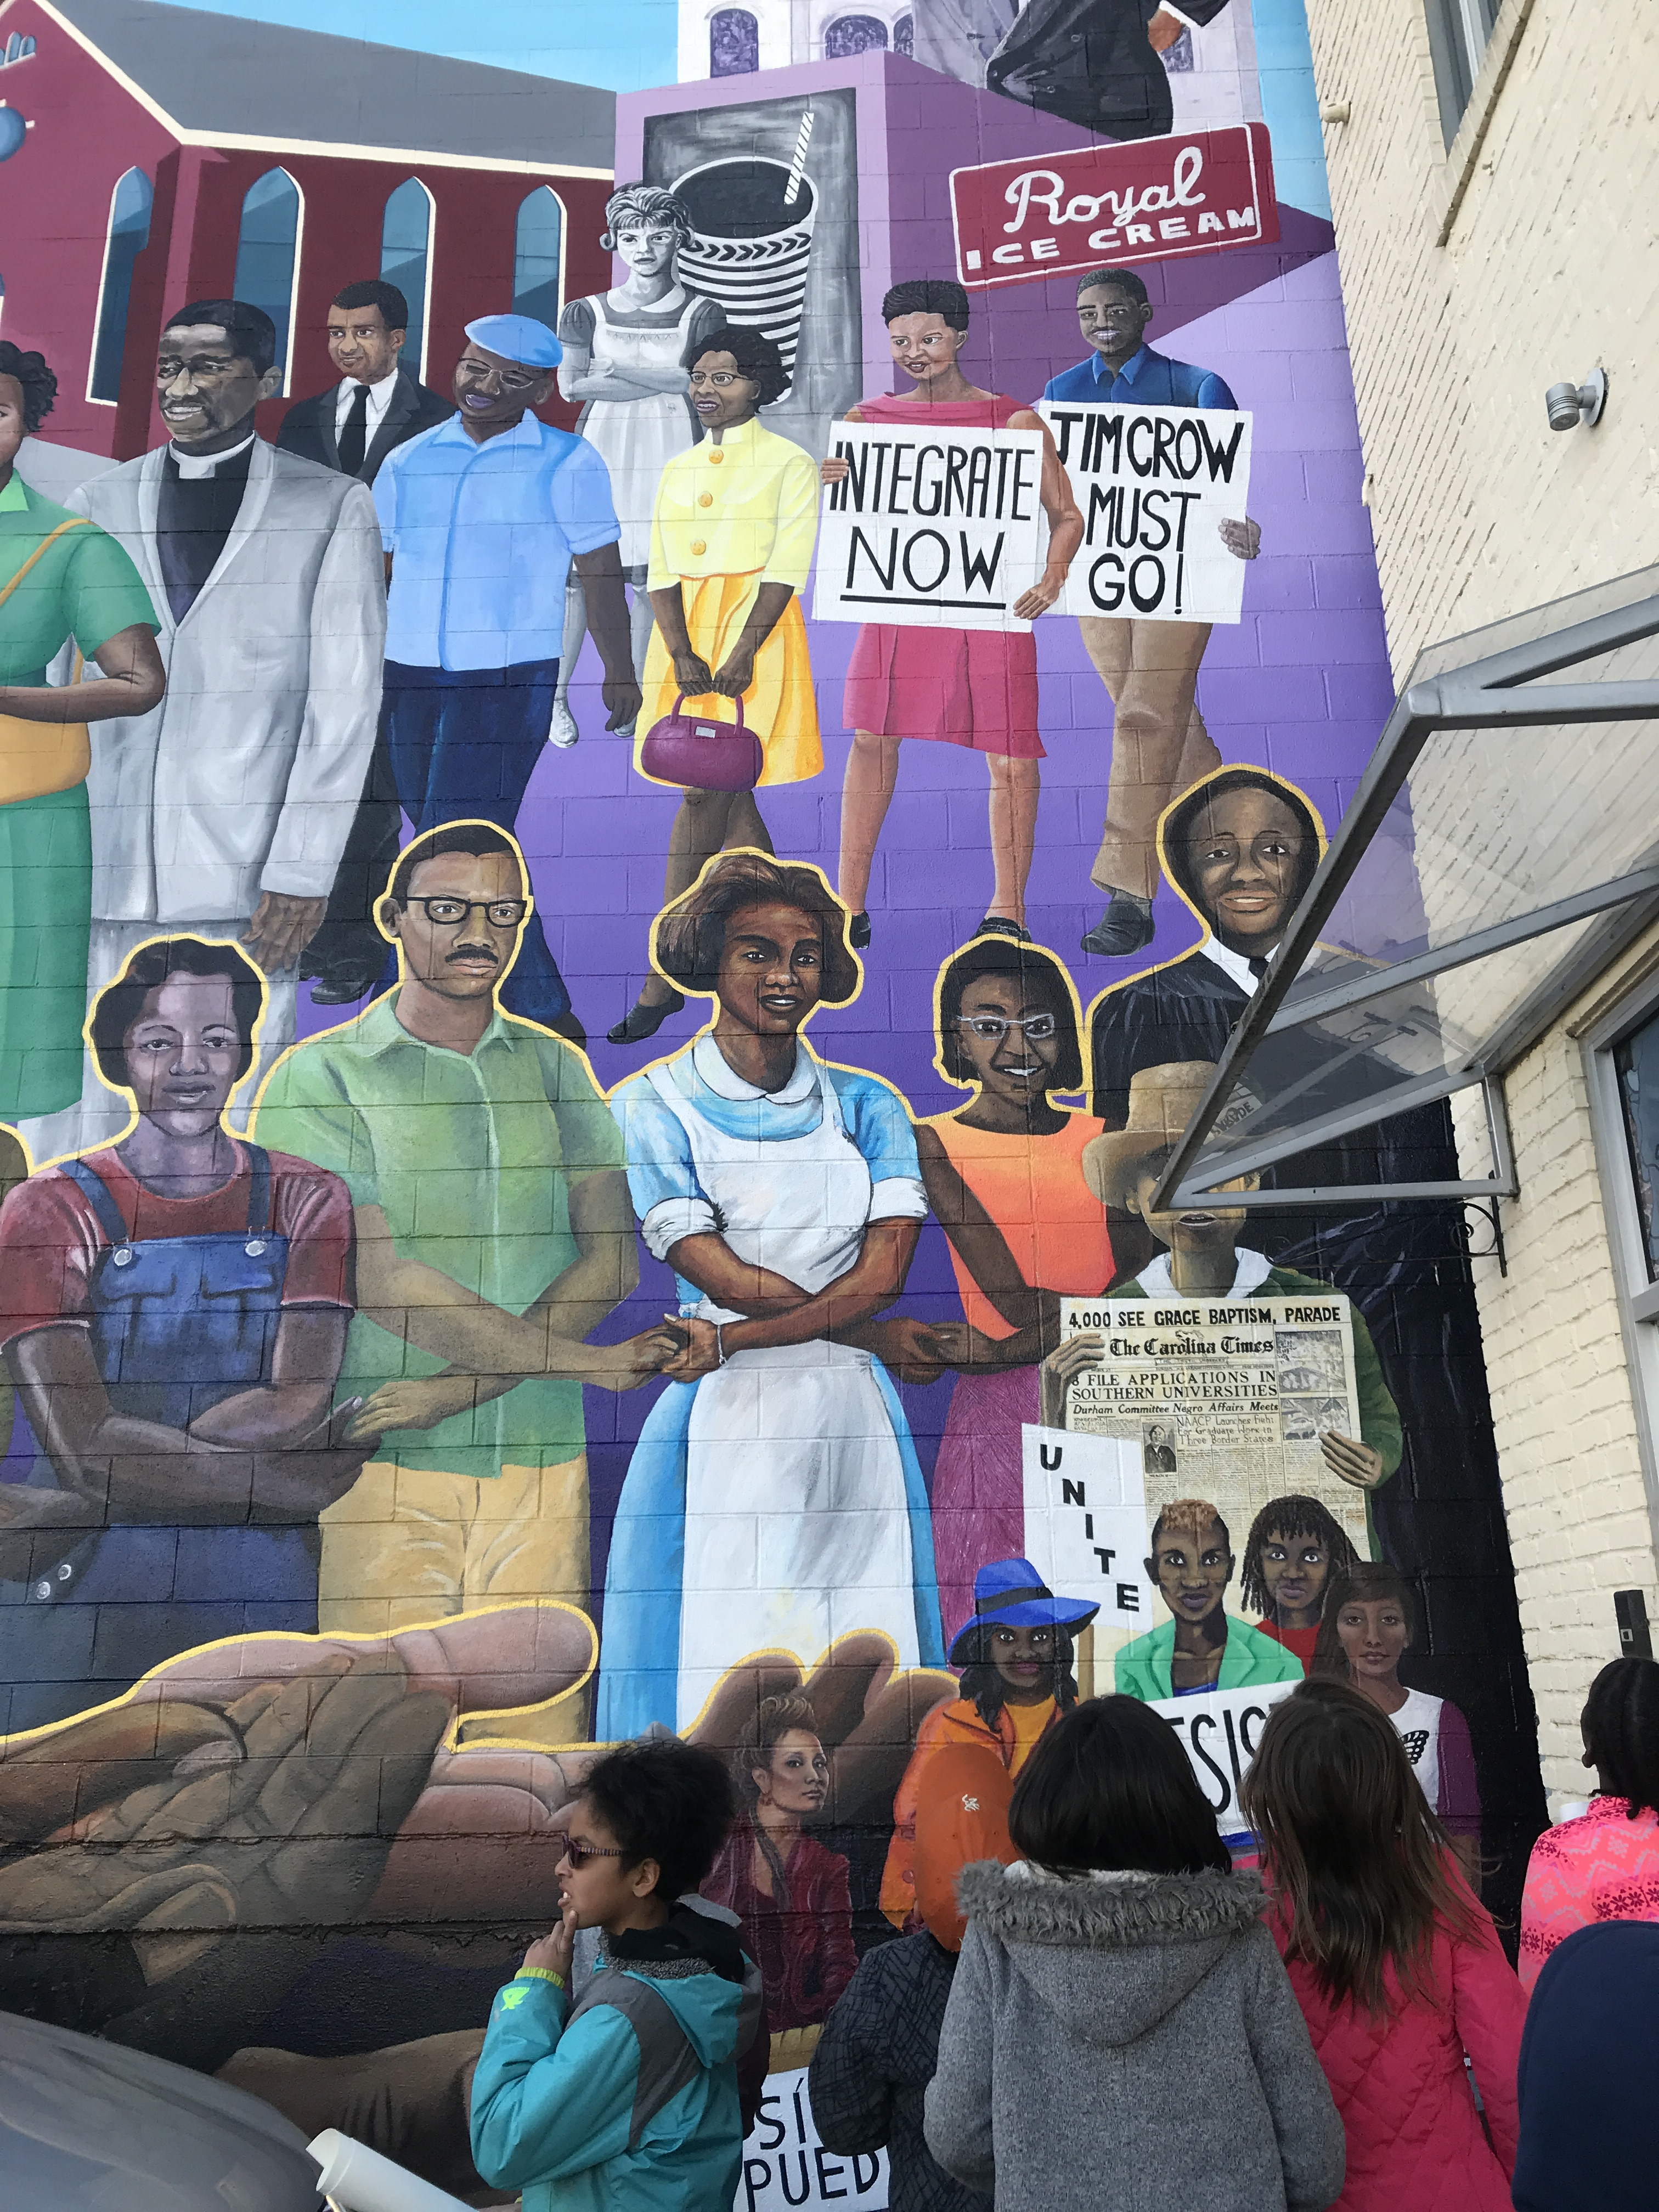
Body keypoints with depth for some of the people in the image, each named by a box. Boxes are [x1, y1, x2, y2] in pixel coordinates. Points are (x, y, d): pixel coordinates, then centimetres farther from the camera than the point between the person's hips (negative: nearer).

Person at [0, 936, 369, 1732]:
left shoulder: (307, 1200, 2)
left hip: (261, 1593, 1)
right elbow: (82, 1447, -14)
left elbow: (301, 1403, -12)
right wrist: (279, 1482, -15)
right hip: (81, 1589, -1)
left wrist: (73, 1510, -18)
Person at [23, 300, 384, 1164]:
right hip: (103, 870, 3)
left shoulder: (331, 507, 6)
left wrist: (303, 872, -7)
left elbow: (345, 698, 0)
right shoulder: (98, 504, 15)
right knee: (73, 1126, 1)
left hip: (246, 876, -3)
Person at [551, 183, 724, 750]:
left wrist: (621, 371, -10)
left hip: (668, 453, 0)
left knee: (652, 582, 0)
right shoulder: (587, 311, 9)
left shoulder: (702, 314, 7)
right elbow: (570, 385, -5)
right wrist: (665, 381, -8)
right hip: (600, 449, 0)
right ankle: (556, 696, 7)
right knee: (579, 573, -4)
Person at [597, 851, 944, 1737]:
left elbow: (886, 1266, -4)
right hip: (725, 1427, -3)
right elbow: (723, 1276, -8)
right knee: (716, 1685, 0)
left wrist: (733, 1340, -12)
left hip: (856, 1426, 3)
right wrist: (870, 1322, -5)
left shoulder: (866, 1104, 10)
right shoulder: (653, 1106, 1)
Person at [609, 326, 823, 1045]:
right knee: (727, 795, 7)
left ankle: (664, 979, -11)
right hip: (686, 632, 6)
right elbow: (661, 572, 9)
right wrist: (681, 654, -8)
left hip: (754, 627, -6)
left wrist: (742, 655, -18)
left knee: (705, 794, -12)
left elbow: (788, 569, -8)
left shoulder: (787, 462, 1)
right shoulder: (678, 469, 17)